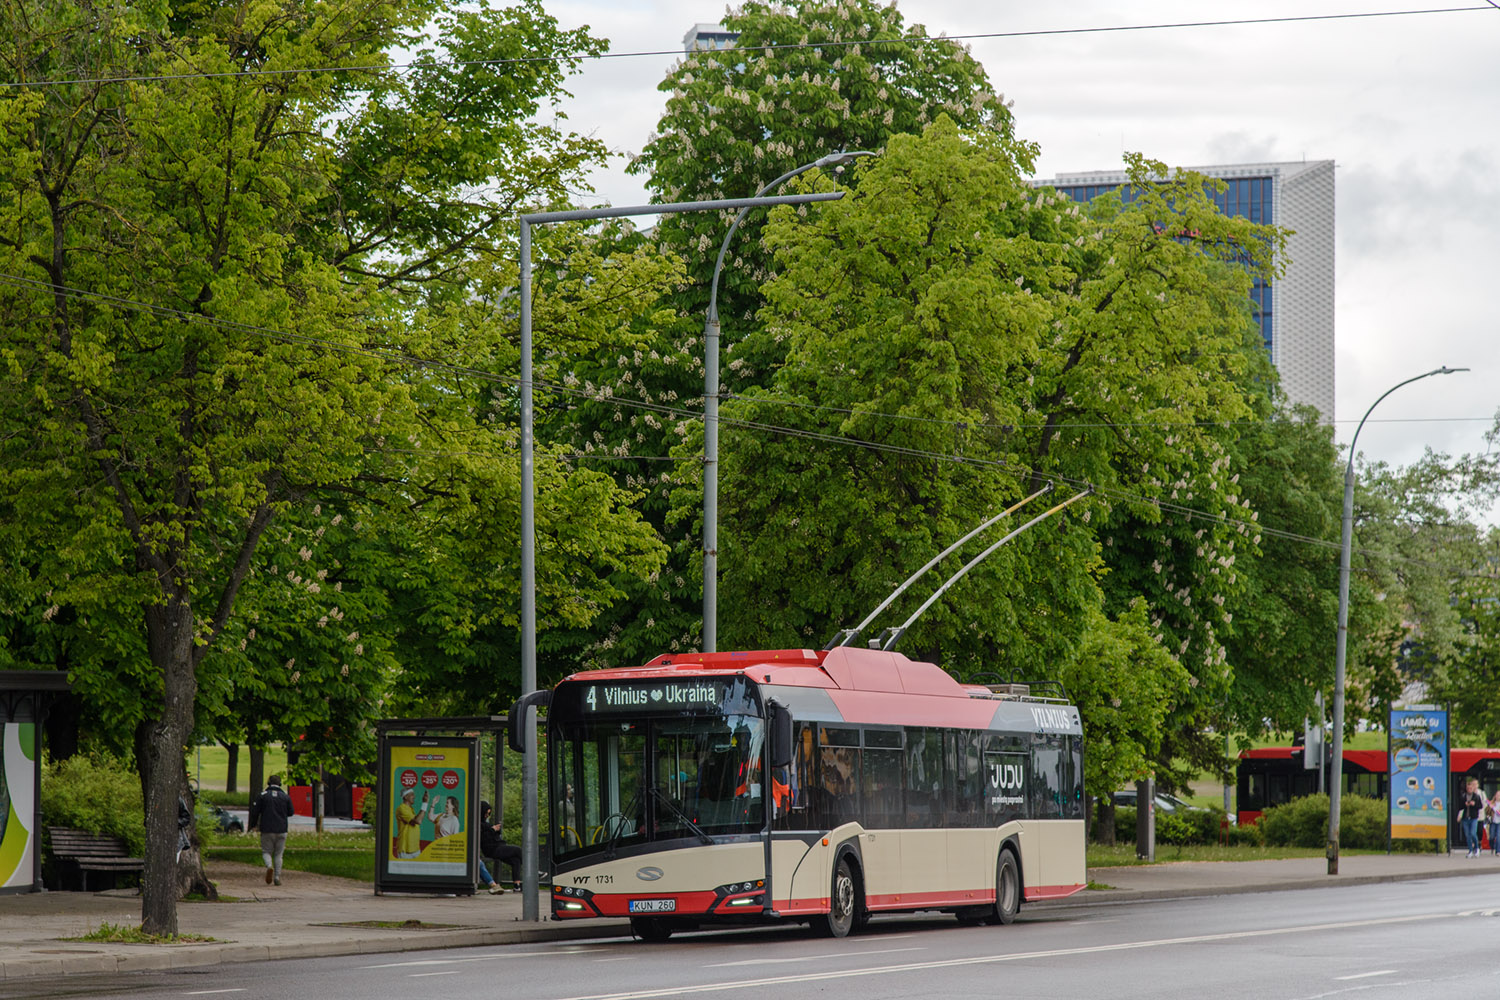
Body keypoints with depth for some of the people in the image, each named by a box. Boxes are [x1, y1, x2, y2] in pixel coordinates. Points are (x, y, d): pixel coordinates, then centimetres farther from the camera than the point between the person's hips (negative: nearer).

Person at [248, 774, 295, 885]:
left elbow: (254, 812, -1)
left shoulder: (262, 796, -1)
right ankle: (277, 877, 3)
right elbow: (290, 813, 12)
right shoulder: (286, 797, 4)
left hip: (267, 830, -1)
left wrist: (253, 825, 15)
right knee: (278, 854, 10)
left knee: (266, 852, 8)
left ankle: (269, 866, -23)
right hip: (281, 830, 1)